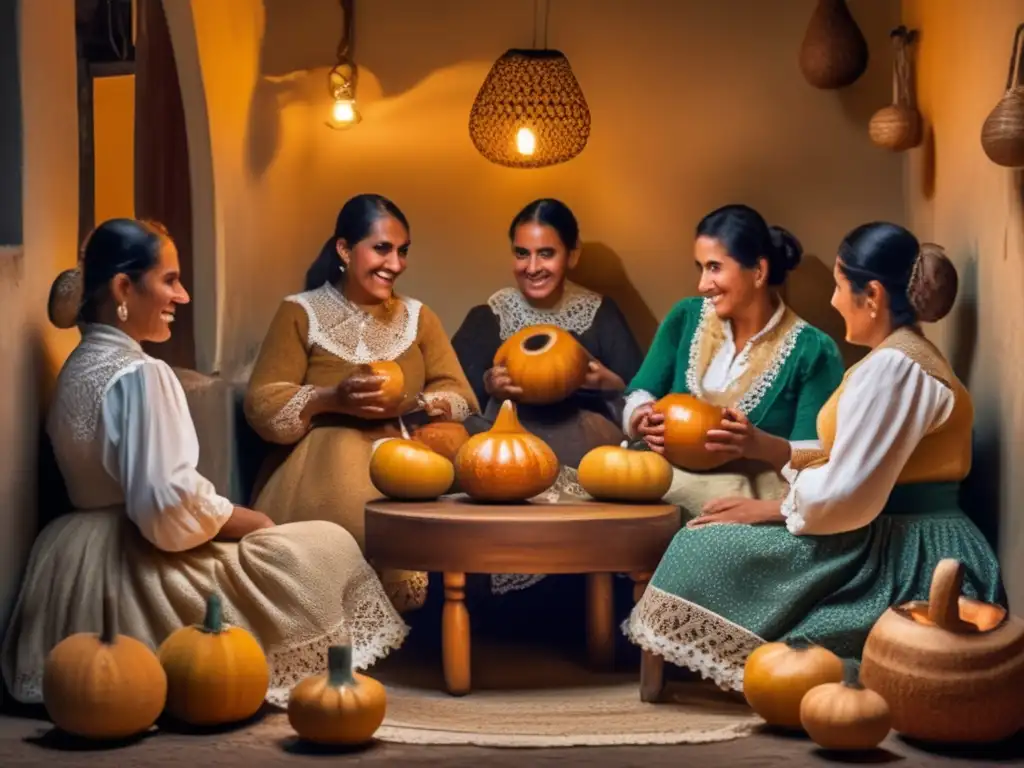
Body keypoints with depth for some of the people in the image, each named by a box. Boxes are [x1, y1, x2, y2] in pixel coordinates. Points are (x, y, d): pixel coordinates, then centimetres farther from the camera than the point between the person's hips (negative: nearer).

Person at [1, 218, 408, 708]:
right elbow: (171, 508, -25)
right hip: (135, 571, -10)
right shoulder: (141, 375, -19)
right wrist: (249, 521, -8)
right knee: (330, 547, 0)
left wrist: (231, 517, 8)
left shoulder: (80, 367, 10)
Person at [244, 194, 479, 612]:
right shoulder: (301, 313, 5)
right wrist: (331, 399, -19)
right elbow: (261, 405, -2)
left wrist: (415, 404, -14)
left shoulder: (418, 316, 17)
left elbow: (461, 399, 8)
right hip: (325, 462, -3)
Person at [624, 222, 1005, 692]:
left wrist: (777, 510, -5)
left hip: (898, 559, -11)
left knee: (707, 547, -6)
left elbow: (844, 494, -23)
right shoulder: (908, 357, 16)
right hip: (907, 547, 11)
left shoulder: (892, 366, -18)